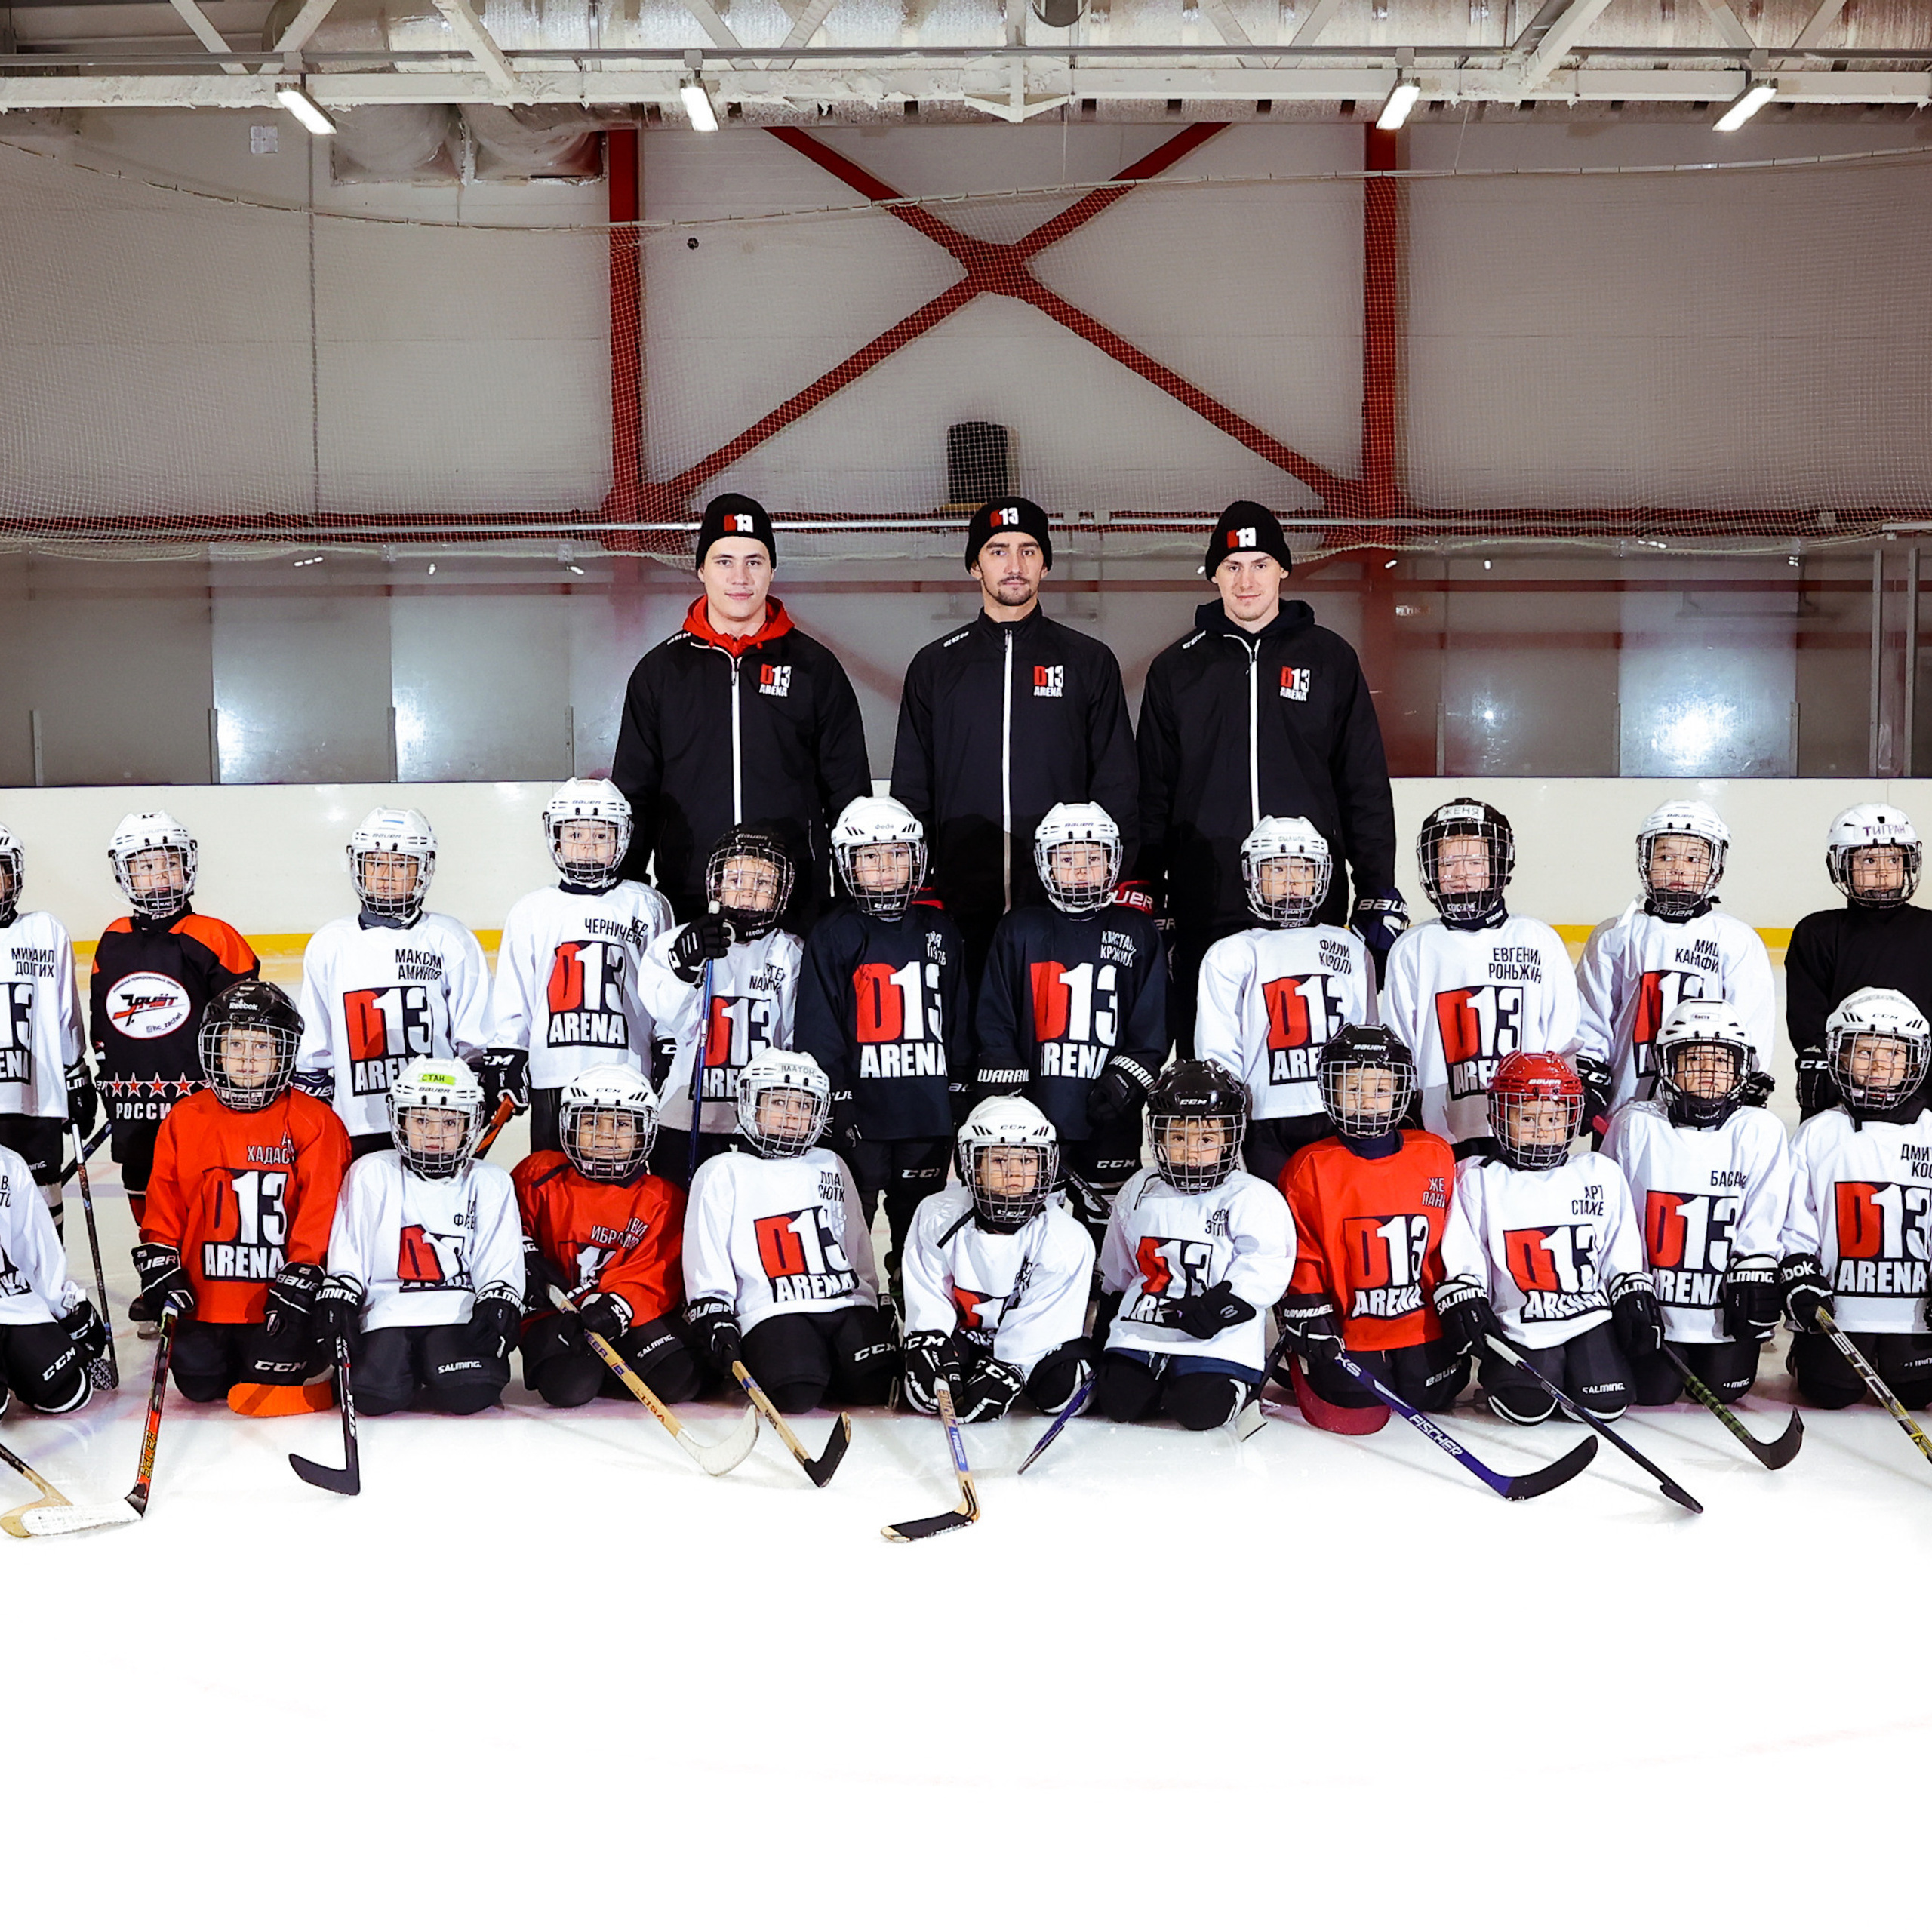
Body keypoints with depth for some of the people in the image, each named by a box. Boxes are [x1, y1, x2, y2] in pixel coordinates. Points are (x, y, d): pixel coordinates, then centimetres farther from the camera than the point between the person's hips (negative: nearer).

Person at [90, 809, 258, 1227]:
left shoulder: (215, 939, -7)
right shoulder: (112, 943, 9)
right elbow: (101, 1020, 20)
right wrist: (111, 1089, 17)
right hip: (134, 1116, 6)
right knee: (146, 1207, 14)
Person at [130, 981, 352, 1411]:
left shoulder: (314, 1122, -5)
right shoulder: (186, 1119, 5)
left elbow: (322, 1211, -8)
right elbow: (164, 1204, 9)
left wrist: (300, 1281, -14)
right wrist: (159, 1268, 0)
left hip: (278, 1296, -3)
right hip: (205, 1296, 3)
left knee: (271, 1380, -16)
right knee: (199, 1383, -6)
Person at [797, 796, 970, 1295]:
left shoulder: (940, 932, 11)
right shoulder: (833, 935, -2)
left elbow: (959, 1023, 15)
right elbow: (818, 1030, -5)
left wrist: (960, 1094, 10)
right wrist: (836, 1104, -11)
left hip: (930, 1112, 4)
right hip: (860, 1116, -4)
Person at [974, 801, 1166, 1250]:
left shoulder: (1137, 934, 8)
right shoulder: (1020, 931, 7)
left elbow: (1152, 1029, 7)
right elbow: (994, 1026, 5)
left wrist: (1123, 1083, -7)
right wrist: (1005, 1103, -3)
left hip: (1110, 1125, 0)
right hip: (1034, 1121, 0)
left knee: (1108, 1231, 4)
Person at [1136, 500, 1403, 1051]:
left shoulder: (1330, 659, 8)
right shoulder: (1176, 669, 10)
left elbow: (1366, 785, 8)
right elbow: (1151, 793, 11)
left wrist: (1379, 892, 3)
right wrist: (1144, 896, 6)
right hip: (1205, 906, 1)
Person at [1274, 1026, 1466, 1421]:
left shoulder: (1436, 1156, 2)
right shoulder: (1310, 1169, -7)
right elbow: (1299, 1251, -3)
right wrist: (1308, 1315, -9)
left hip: (1422, 1322, 3)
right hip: (1348, 1328, -3)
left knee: (1431, 1396, -2)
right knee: (1357, 1399, -10)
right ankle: (1303, 1365, 21)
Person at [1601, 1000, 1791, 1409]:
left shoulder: (1760, 1131, -3)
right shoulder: (1636, 1126, -5)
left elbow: (1764, 1217, -3)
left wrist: (1754, 1278, -11)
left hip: (1727, 1308, 1)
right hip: (1652, 1299, 0)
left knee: (1724, 1390, 0)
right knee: (1654, 1392, -4)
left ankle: (1710, 1359, 32)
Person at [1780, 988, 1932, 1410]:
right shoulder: (1818, 1135, 2)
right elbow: (1794, 1221, 3)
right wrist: (1798, 1279, -7)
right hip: (1837, 1307, -1)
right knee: (1829, 1393, -7)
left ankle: (1891, 1361, 28)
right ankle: (1804, 1356, 26)